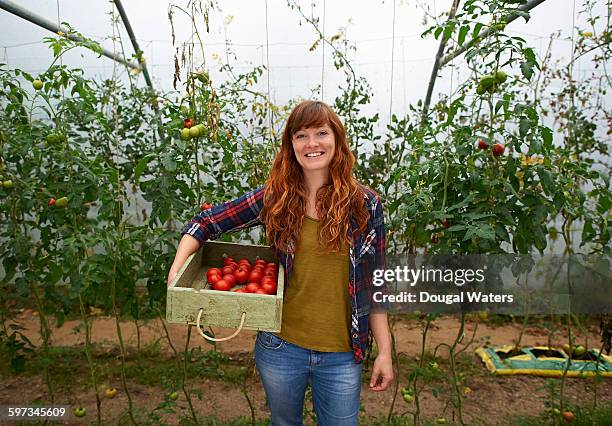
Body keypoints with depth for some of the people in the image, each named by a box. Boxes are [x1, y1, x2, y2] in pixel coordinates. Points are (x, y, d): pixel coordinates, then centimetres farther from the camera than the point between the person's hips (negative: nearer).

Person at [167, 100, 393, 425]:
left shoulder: (365, 203, -7)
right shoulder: (275, 197, -6)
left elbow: (375, 284, -3)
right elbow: (206, 222, -1)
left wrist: (385, 352, -2)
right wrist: (177, 270, -17)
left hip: (342, 356, 0)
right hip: (280, 348, 1)